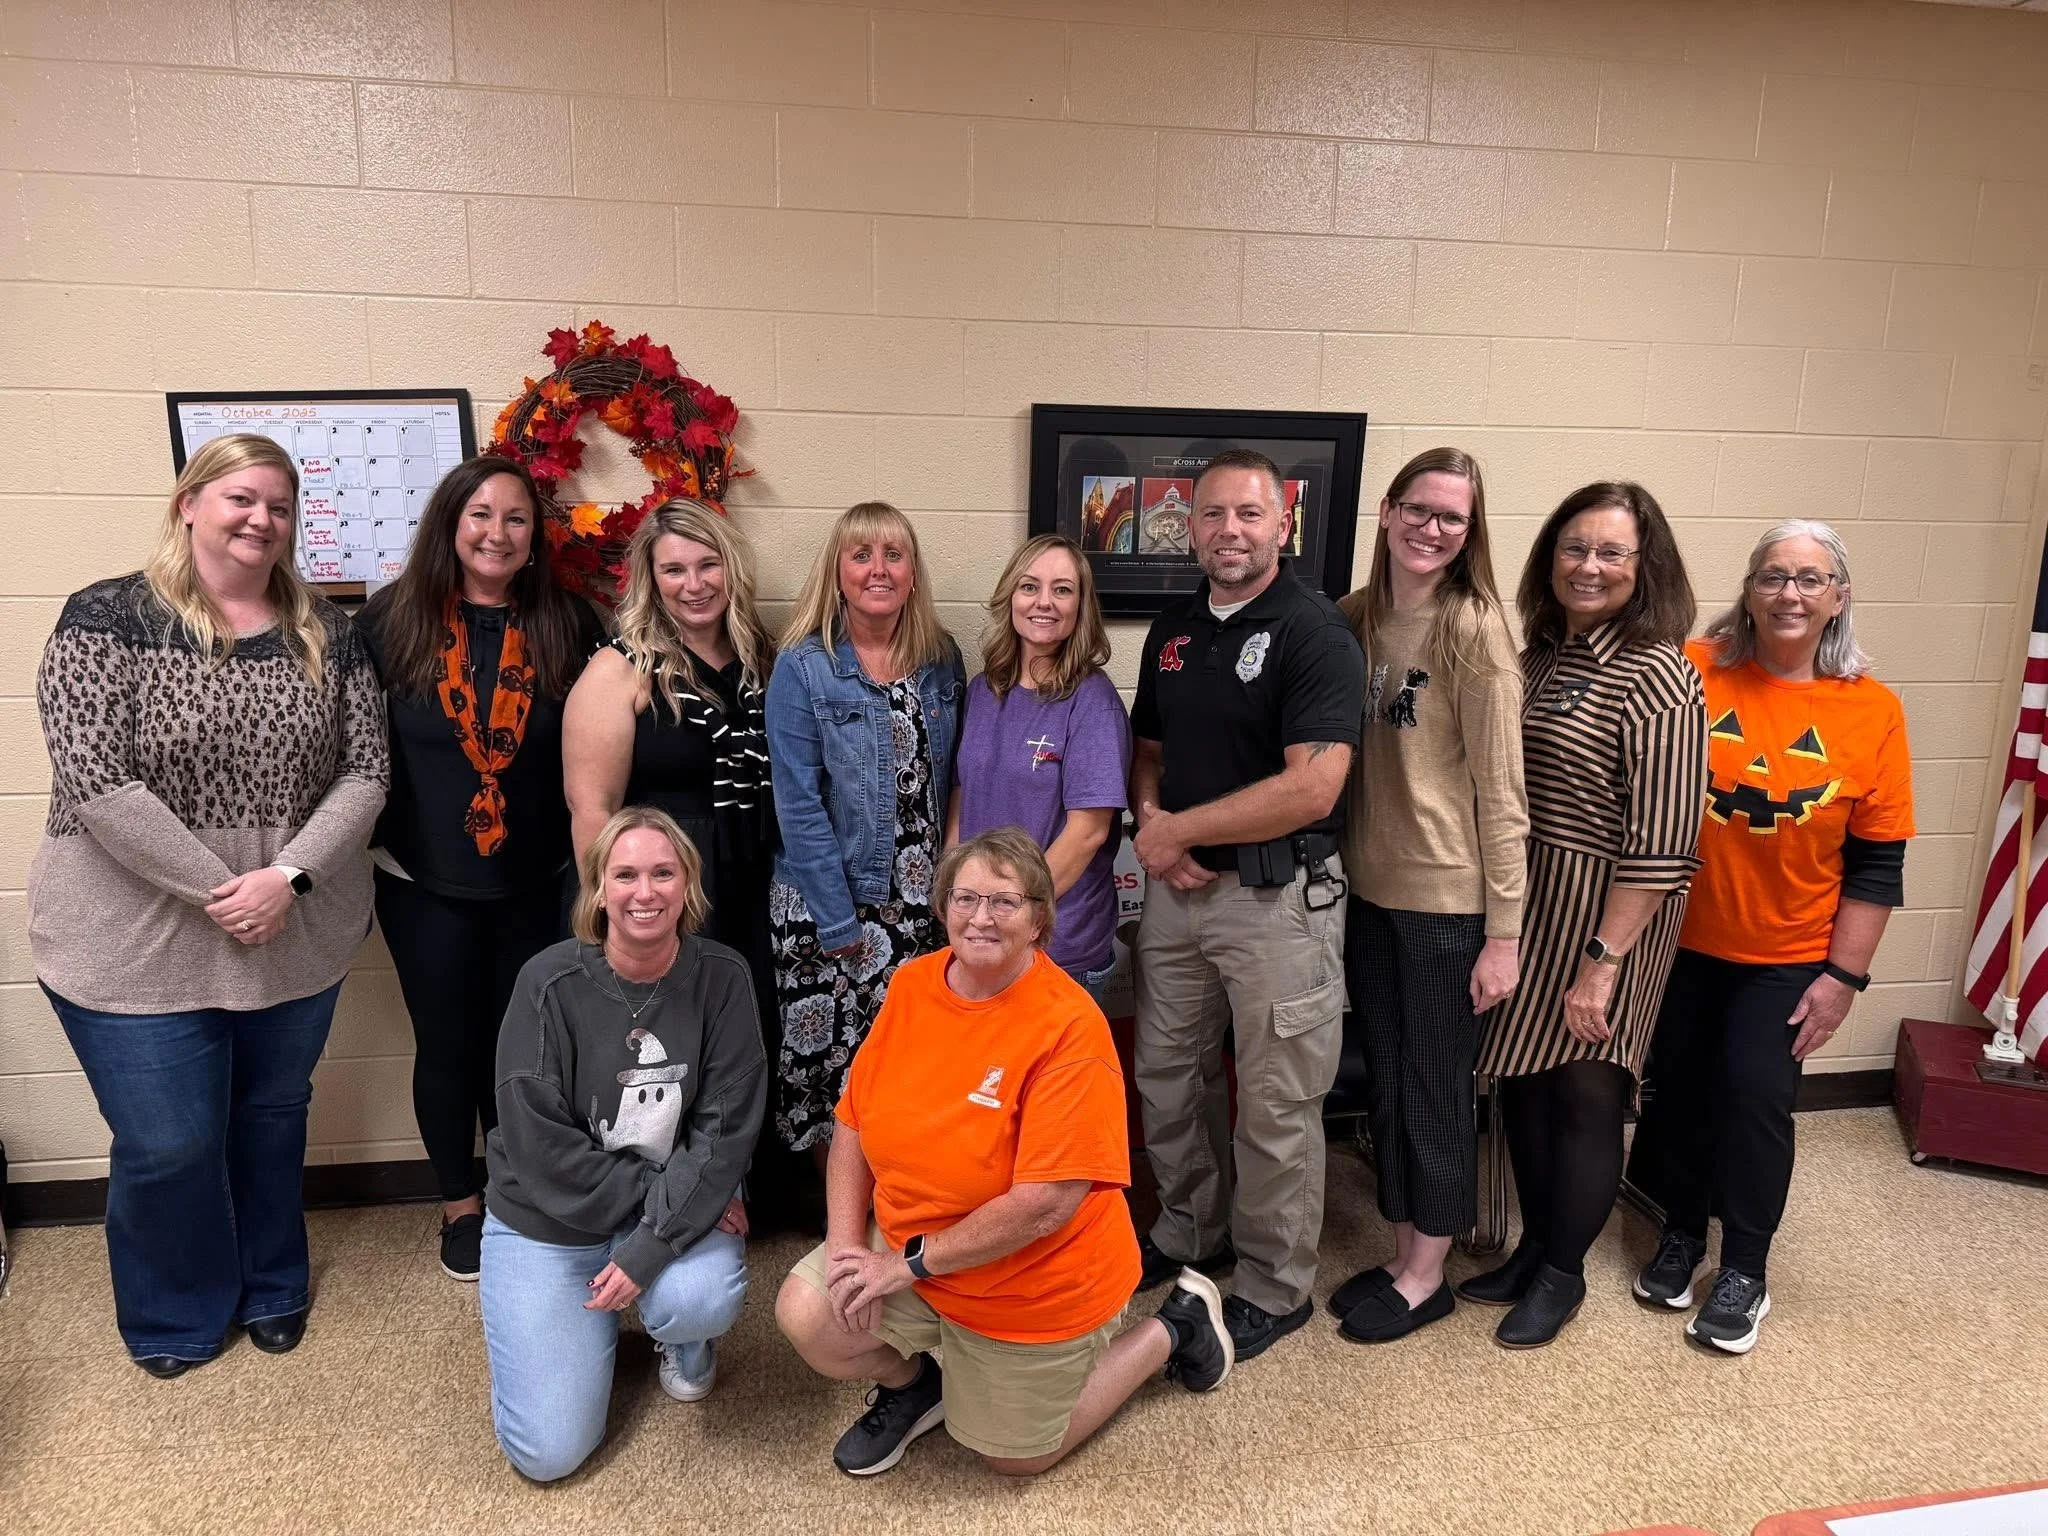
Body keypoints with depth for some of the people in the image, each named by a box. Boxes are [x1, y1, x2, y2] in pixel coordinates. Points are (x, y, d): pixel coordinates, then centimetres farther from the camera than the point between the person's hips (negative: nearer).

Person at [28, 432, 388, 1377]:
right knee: (168, 1144, 8)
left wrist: (285, 877, -17)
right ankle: (176, 1316, 36)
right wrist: (217, 890, -19)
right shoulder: (106, 617, -10)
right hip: (139, 941, -3)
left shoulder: (325, 634, 1)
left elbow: (365, 771, -3)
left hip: (297, 937, 3)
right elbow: (95, 784, -18)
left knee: (273, 1117, 19)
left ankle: (273, 1287, 43)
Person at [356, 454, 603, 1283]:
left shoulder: (567, 625, -3)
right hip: (424, 882, 0)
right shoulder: (392, 619, -5)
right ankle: (460, 1206, 32)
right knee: (446, 1045, 13)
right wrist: (368, 845, -4)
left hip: (532, 882, 1)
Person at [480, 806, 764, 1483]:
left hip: (678, 1207, 1)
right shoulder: (551, 982, -17)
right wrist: (654, 1188, -19)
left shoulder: (721, 979, -12)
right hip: (549, 1221, -1)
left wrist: (650, 1247, -22)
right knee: (548, 1452, -7)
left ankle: (683, 1339, 7)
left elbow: (727, 1129, -14)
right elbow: (537, 1144, -17)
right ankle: (595, 1318, 23)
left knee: (702, 1303, -32)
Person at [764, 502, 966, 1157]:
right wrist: (840, 923, -13)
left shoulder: (943, 660, 5)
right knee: (830, 1062, 3)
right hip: (830, 905, -3)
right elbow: (798, 806, -11)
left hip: (922, 903, 4)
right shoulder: (803, 668, -8)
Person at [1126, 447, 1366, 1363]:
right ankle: (1193, 1228, 41)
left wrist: (1179, 830, -15)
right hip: (1176, 885, 7)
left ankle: (1275, 1287, 25)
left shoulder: (1316, 632, -13)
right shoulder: (1172, 631, 10)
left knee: (1277, 1104, 6)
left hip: (1278, 897, -7)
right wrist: (1151, 819, -7)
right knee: (1166, 1074, 19)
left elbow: (1312, 788, -22)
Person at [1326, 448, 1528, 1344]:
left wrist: (1505, 932, -13)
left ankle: (1426, 1276, 27)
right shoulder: (1354, 619, 5)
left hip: (1447, 901, -5)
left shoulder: (1474, 630, -12)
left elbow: (1501, 793, -12)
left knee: (1436, 1088, 8)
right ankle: (1402, 1255, 34)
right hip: (1369, 890, 6)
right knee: (1385, 1082, 16)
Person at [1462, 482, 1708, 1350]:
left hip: (1606, 914, -7)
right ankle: (1533, 1246, 36)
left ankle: (1562, 1273, 28)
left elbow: (1659, 844, -18)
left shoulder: (1657, 678, -15)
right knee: (1521, 1080, 15)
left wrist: (1603, 960, -19)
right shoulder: (1541, 654, 7)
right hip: (1525, 900, 7)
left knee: (1583, 1094, 7)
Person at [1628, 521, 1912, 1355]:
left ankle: (1745, 1270, 22)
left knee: (1755, 1097, 1)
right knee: (1680, 1090, 13)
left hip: (1786, 957, -1)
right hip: (1681, 940, 1)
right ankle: (1682, 1233, 36)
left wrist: (1842, 975, -6)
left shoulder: (1872, 711, -8)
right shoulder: (1693, 672, -10)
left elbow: (1876, 863, -4)